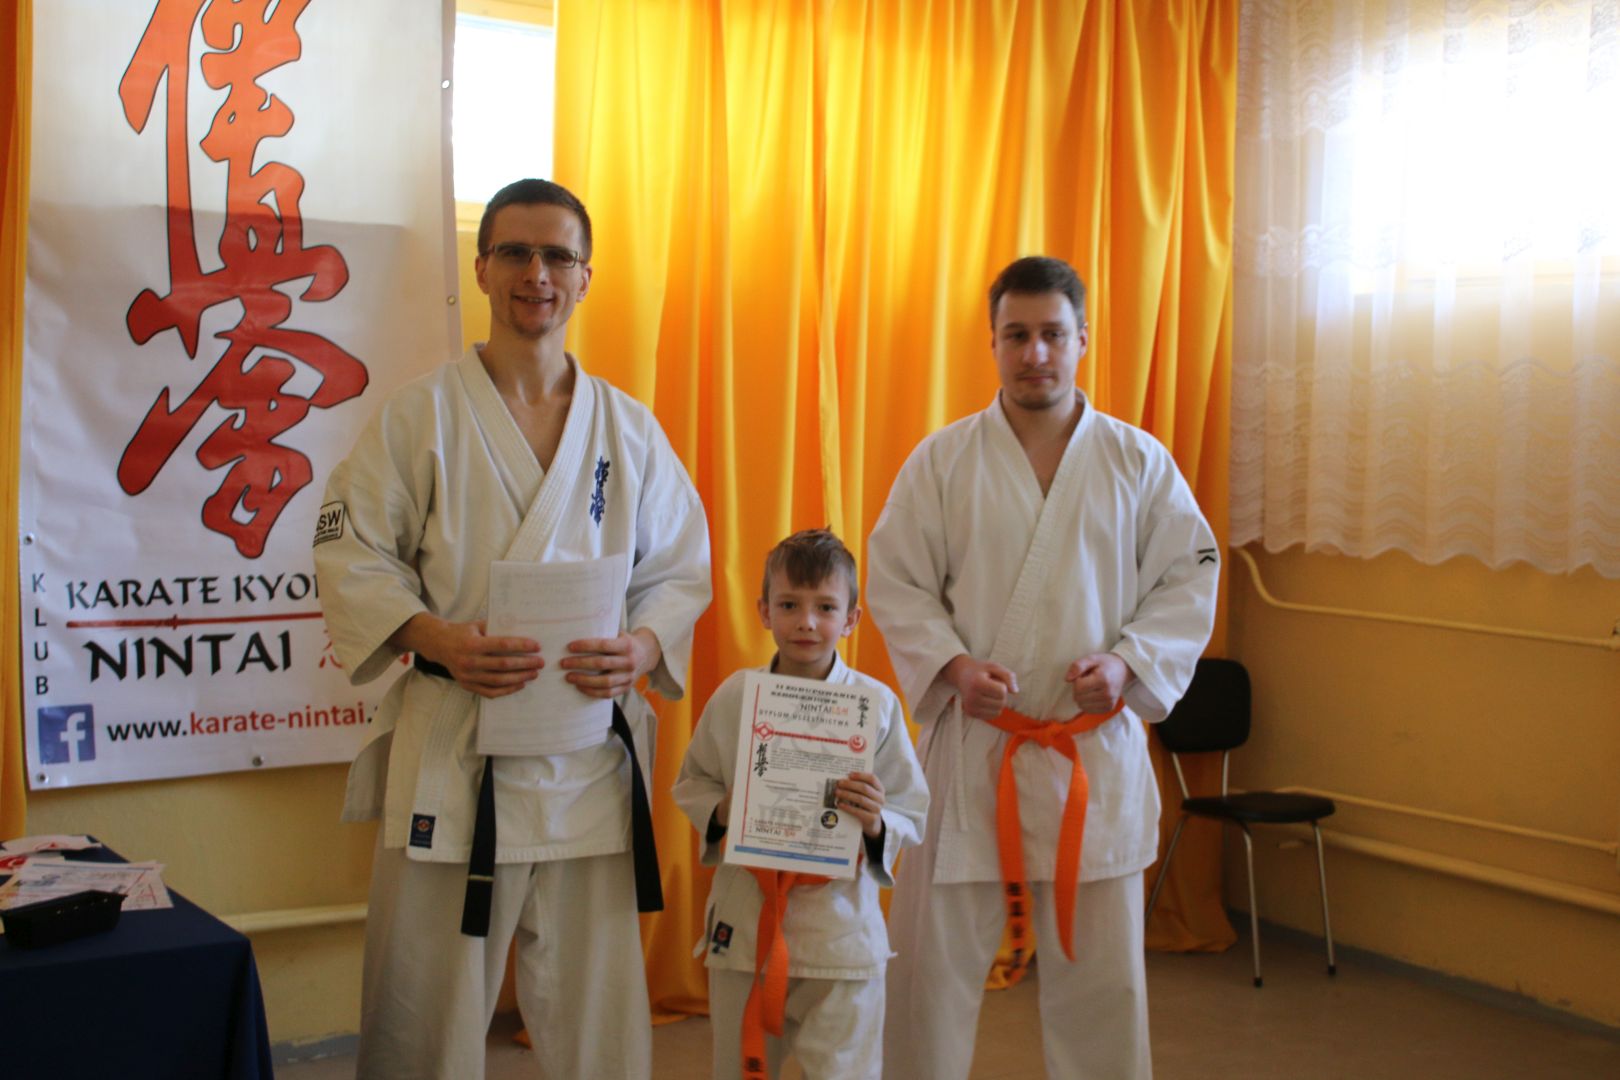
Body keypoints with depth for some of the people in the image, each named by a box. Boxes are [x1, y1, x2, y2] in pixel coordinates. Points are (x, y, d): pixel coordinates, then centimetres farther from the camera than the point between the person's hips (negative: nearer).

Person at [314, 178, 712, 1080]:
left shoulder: (630, 429, 9)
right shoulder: (422, 415, 1)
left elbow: (681, 567, 11)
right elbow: (352, 555, 0)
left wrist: (643, 648, -9)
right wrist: (437, 640, -16)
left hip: (592, 755, 3)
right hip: (451, 745, -2)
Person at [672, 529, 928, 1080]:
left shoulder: (876, 703, -5)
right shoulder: (734, 697, -1)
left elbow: (912, 814, -1)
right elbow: (691, 783, 11)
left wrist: (876, 823, -22)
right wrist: (720, 812, -9)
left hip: (840, 925, -2)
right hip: (744, 921, 2)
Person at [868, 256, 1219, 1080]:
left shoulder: (1139, 462, 3)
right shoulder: (940, 461, 1)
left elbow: (1187, 580, 5)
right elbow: (896, 582, 1)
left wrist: (1127, 663, -10)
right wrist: (952, 664, -13)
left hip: (1098, 746, 1)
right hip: (969, 743, -1)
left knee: (1099, 971, 10)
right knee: (931, 959, 5)